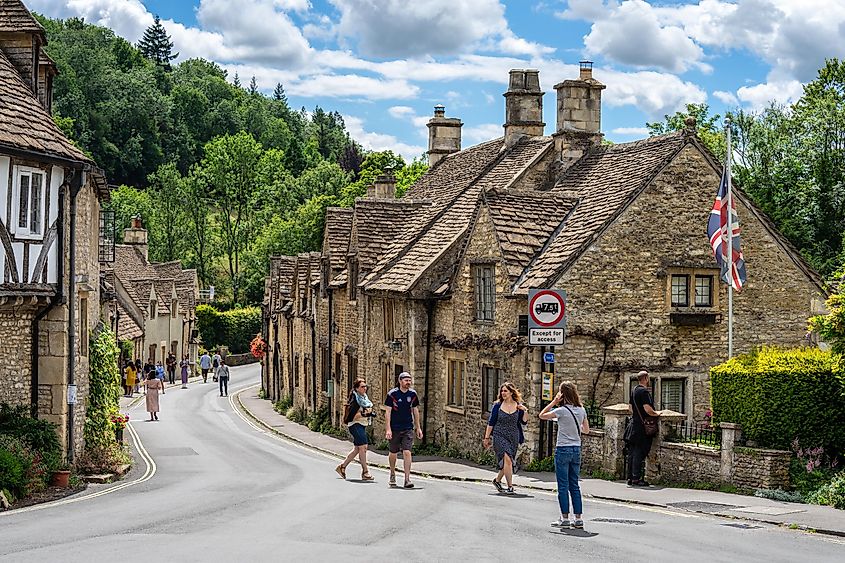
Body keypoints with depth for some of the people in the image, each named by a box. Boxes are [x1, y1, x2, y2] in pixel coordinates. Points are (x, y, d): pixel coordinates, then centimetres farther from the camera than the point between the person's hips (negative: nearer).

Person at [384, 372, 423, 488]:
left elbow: (415, 411, 14)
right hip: (395, 429, -1)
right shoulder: (392, 394, -7)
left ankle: (407, 479, -10)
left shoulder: (412, 394, 3)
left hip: (408, 429, 1)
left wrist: (418, 428, 13)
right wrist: (388, 429, -13)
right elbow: (388, 412, -7)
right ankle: (392, 475, 33)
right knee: (393, 453, 10)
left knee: (407, 452, -11)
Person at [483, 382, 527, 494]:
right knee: (507, 459, -19)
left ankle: (497, 480, 37)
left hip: (513, 437, 3)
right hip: (499, 436, -3)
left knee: (507, 463, 11)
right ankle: (510, 487, -17)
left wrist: (525, 411, -15)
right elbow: (491, 422, 3)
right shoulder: (497, 405, 0)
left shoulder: (518, 406, 4)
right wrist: (486, 438, 2)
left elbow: (524, 422, 2)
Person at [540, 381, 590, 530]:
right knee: (574, 485, 10)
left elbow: (542, 415, -3)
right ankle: (578, 518, 9)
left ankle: (565, 518, 4)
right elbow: (586, 430, 13)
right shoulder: (581, 410, 3)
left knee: (563, 486, 1)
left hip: (563, 449, -6)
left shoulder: (562, 410, -14)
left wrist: (554, 402, -4)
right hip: (576, 449, 6)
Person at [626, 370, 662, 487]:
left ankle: (630, 478, 12)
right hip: (642, 427, -9)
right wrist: (656, 413, -7)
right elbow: (647, 409, -22)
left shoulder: (633, 390, 13)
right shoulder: (644, 391, -16)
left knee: (632, 453, 9)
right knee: (639, 453, -6)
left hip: (633, 424, 9)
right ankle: (636, 479, -6)